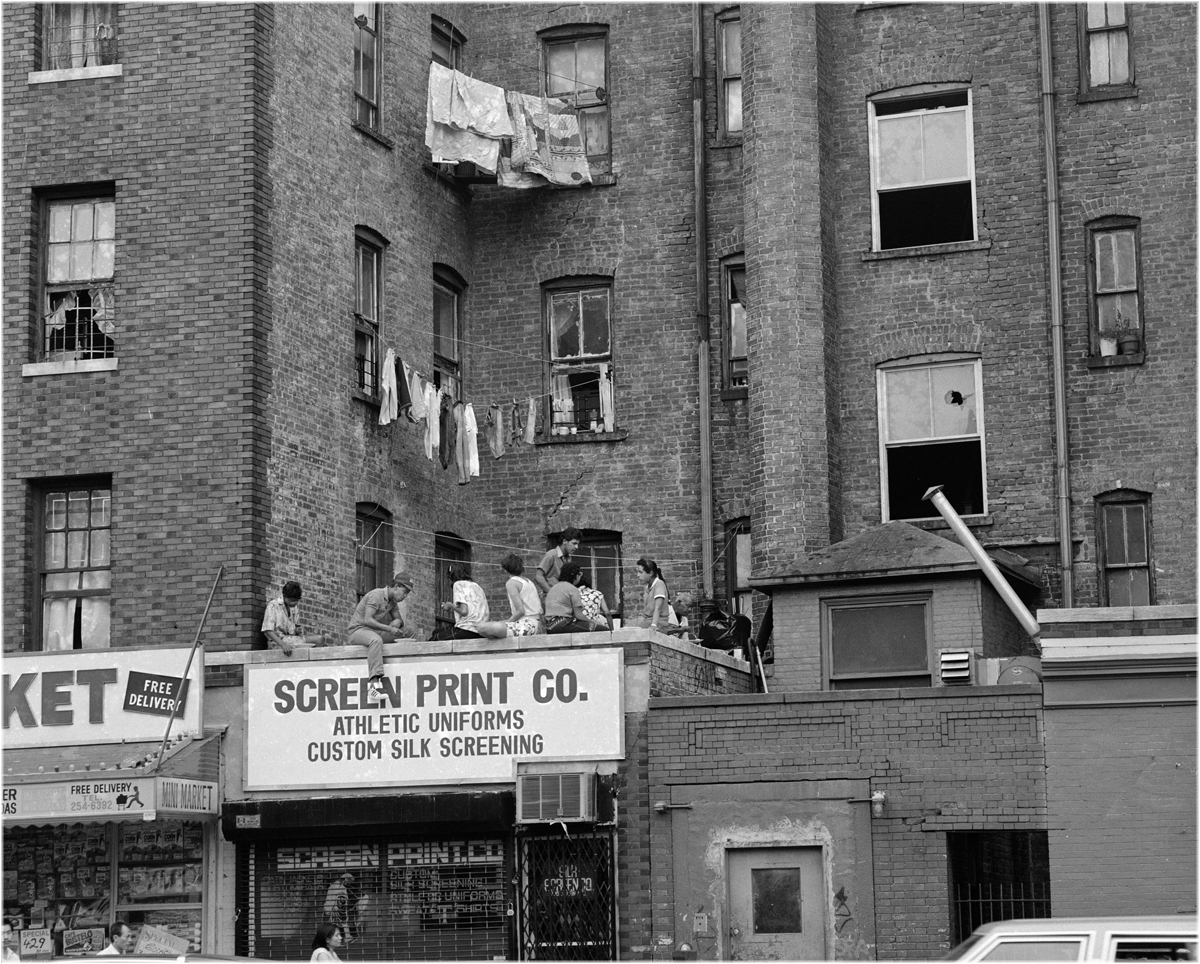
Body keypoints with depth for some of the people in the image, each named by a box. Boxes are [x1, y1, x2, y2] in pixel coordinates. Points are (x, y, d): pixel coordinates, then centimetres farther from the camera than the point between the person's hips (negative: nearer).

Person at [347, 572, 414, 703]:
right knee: (376, 640, -43)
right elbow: (367, 620, -26)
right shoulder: (376, 595, -16)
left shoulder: (393, 600, 12)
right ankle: (374, 682, -54)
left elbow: (400, 620, 17)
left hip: (375, 632, 9)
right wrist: (389, 628, -32)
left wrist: (397, 622, -9)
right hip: (358, 630, -9)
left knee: (408, 633, -2)